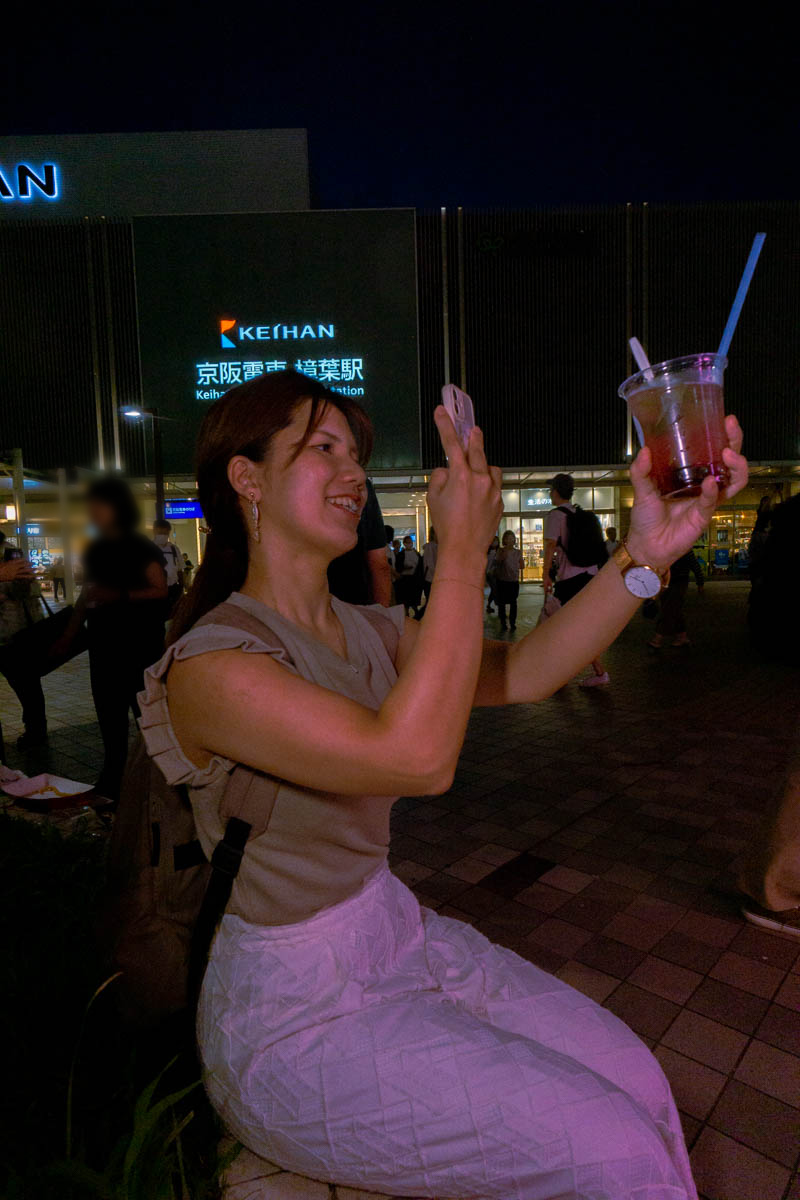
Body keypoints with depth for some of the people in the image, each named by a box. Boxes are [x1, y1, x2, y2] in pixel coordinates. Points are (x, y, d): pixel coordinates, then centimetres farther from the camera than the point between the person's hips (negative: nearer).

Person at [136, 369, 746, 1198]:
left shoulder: (366, 632, 2)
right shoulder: (208, 664, -23)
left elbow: (519, 674, -9)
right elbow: (417, 757, -35)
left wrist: (647, 553, -20)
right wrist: (465, 546, -28)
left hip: (399, 935, 7)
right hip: (295, 1017, -6)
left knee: (638, 1082, 2)